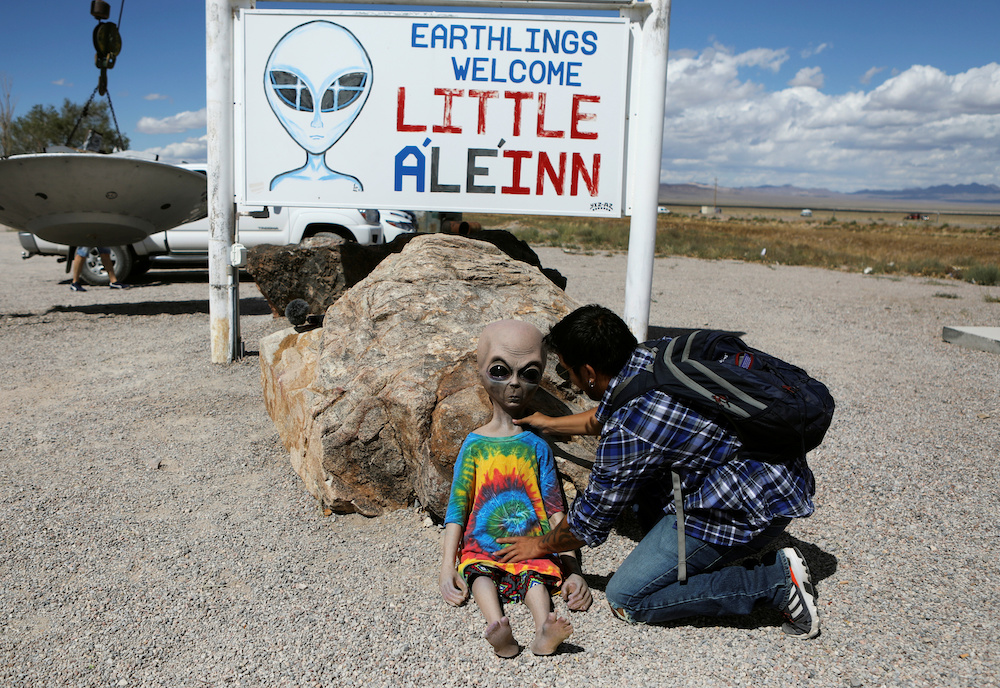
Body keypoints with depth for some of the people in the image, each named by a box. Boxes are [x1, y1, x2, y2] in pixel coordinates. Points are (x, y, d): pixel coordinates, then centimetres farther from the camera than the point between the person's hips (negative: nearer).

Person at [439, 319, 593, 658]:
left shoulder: (537, 446, 7)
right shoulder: (474, 445, 5)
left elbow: (555, 510, 7)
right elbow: (457, 508, 4)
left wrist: (572, 567, 0)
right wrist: (447, 569, -4)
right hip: (482, 547, -1)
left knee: (535, 577, -27)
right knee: (481, 574, -29)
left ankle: (544, 632, -49)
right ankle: (500, 635, -52)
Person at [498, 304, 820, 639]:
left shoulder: (627, 432, -25)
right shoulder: (652, 356, 1)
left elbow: (588, 525, -9)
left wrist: (540, 546, 11)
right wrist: (549, 424, 35)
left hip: (749, 510, -10)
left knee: (626, 599, -2)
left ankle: (775, 580, -5)